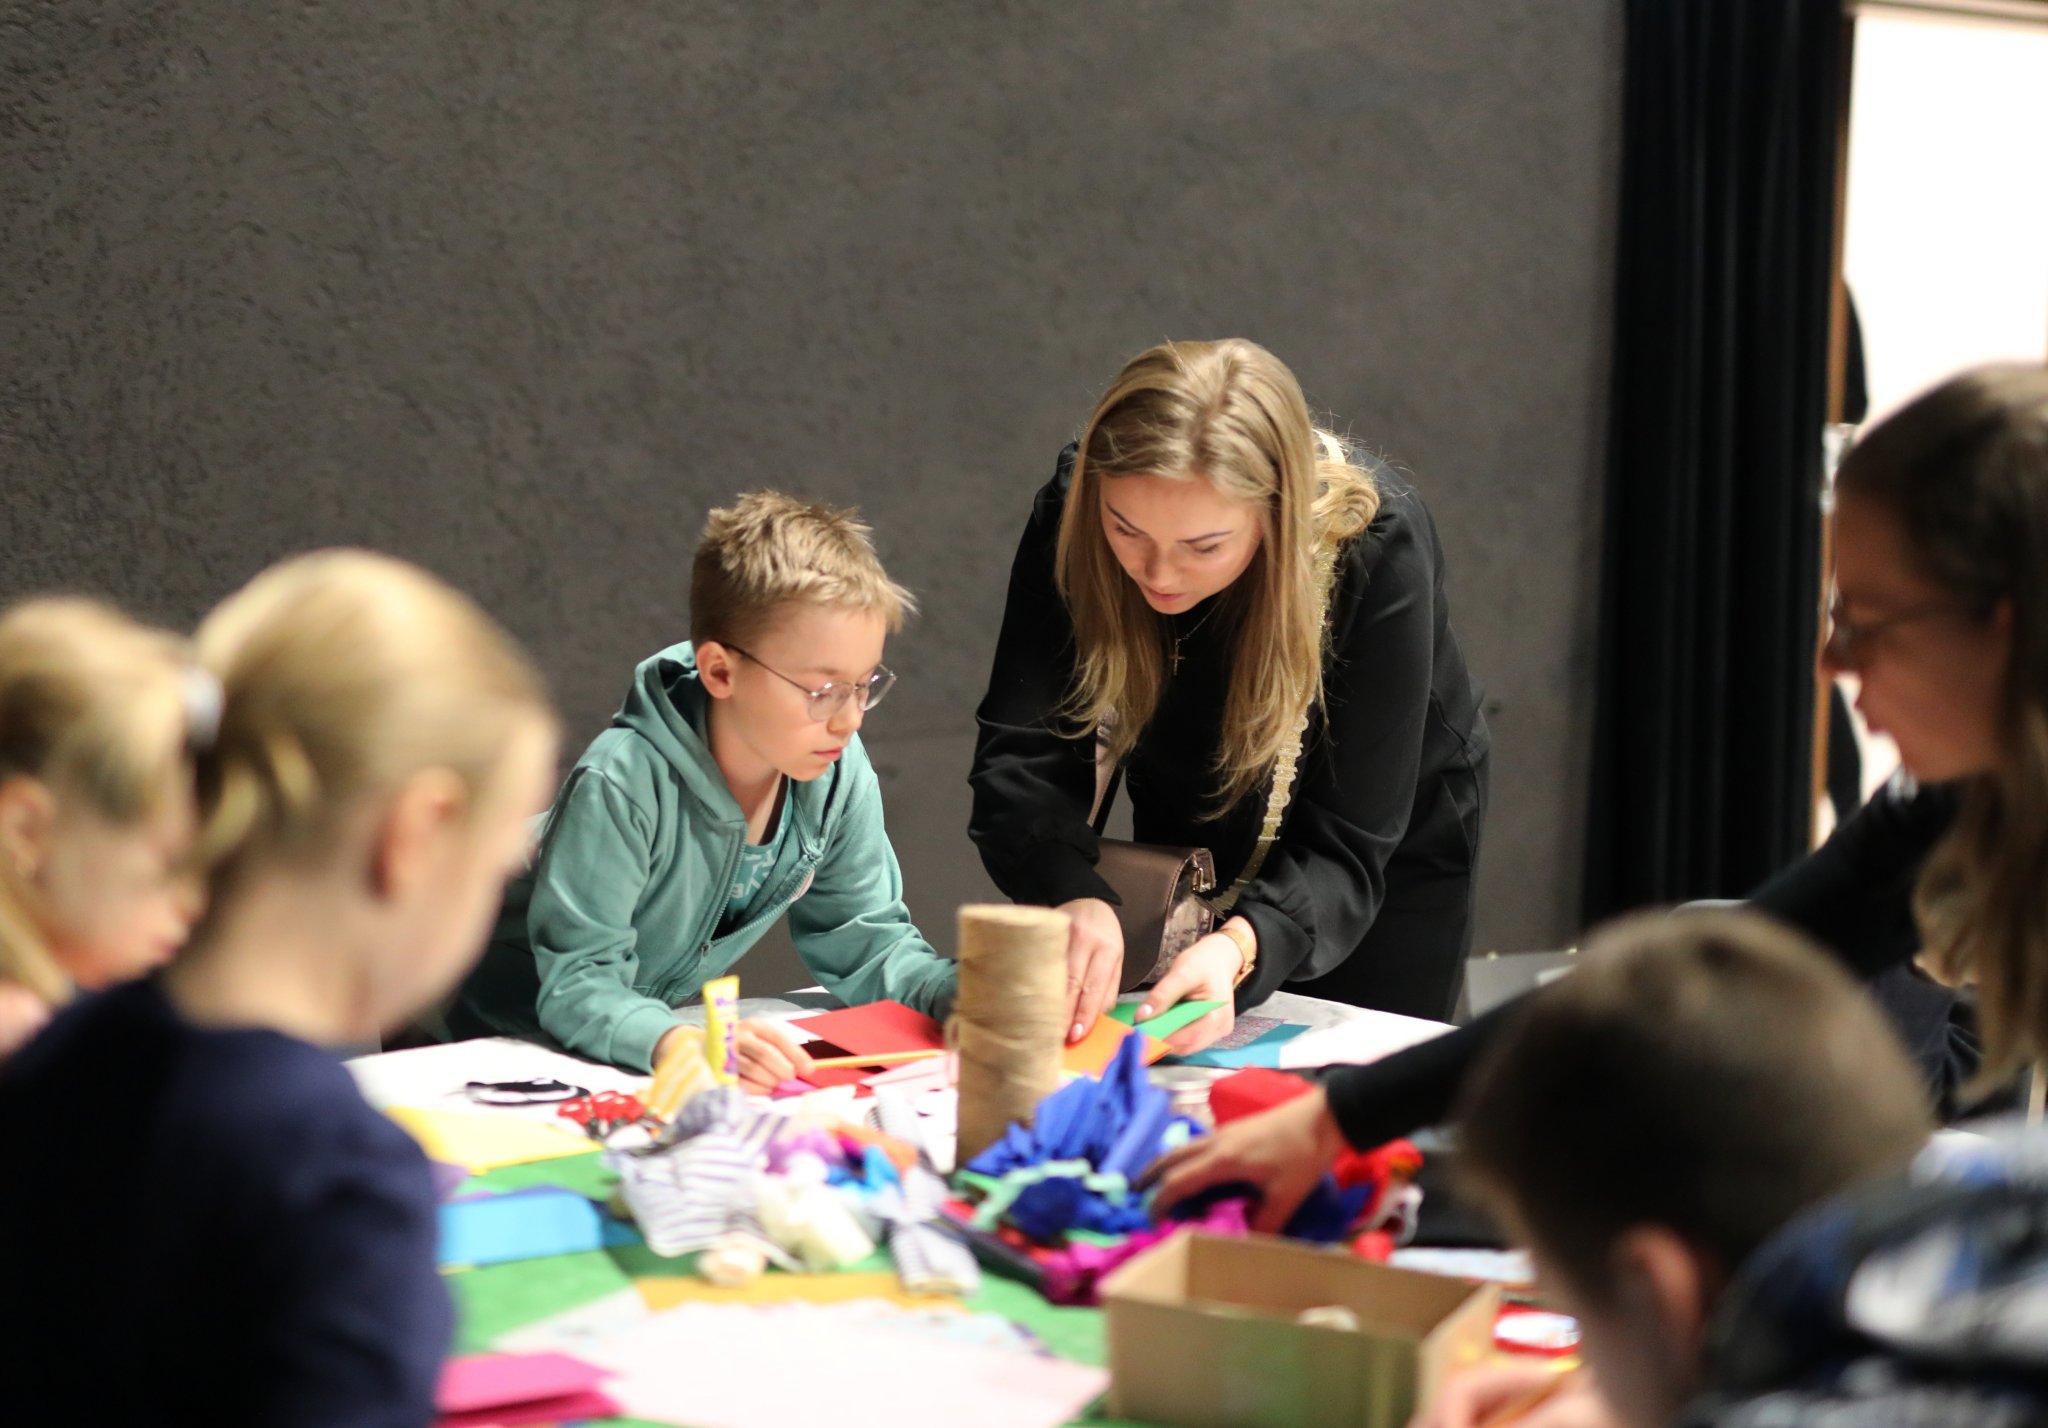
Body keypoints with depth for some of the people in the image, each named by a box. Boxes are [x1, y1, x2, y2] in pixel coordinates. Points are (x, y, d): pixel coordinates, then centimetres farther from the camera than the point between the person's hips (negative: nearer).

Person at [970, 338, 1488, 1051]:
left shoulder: (1375, 546, -35)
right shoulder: (1071, 511, -28)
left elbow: (1345, 848, -36)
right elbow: (1020, 759, -32)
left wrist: (1240, 947, -56)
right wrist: (1073, 898, -53)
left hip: (1393, 858, -2)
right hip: (1185, 846, 3)